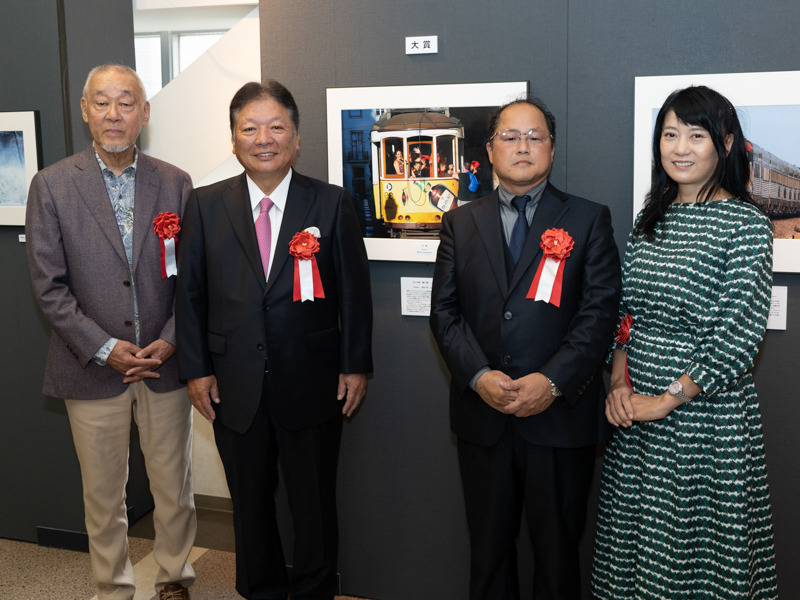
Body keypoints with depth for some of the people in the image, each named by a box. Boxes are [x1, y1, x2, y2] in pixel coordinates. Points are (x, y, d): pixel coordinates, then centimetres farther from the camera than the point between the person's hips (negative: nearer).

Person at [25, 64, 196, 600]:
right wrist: (104, 348, -12)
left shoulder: (175, 184, 2)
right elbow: (49, 286, -6)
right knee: (104, 496, 12)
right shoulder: (51, 186, -3)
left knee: (175, 488, 13)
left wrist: (170, 341, -9)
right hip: (93, 369, -1)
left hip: (164, 363, 2)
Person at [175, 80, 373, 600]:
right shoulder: (206, 205, 1)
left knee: (315, 504, 14)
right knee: (250, 504, 17)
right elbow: (190, 294, 3)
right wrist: (196, 369, -1)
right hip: (234, 389, 2)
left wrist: (356, 366, -3)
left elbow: (354, 291, -1)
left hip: (311, 385, -1)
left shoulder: (333, 204, -3)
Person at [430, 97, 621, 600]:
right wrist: (479, 376, -12)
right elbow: (445, 311, 3)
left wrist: (552, 382, -17)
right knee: (489, 546, 15)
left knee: (557, 550, 11)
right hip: (481, 414, 2)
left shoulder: (589, 220, 2)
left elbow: (600, 313, -6)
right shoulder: (461, 223, 9)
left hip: (560, 416, -2)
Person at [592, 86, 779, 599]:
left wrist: (666, 399, -15)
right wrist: (620, 384, -3)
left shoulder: (746, 224, -9)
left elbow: (739, 335, -15)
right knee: (637, 538, 14)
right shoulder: (651, 219, 9)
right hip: (636, 412, 6)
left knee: (699, 542, 7)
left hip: (707, 413, -5)